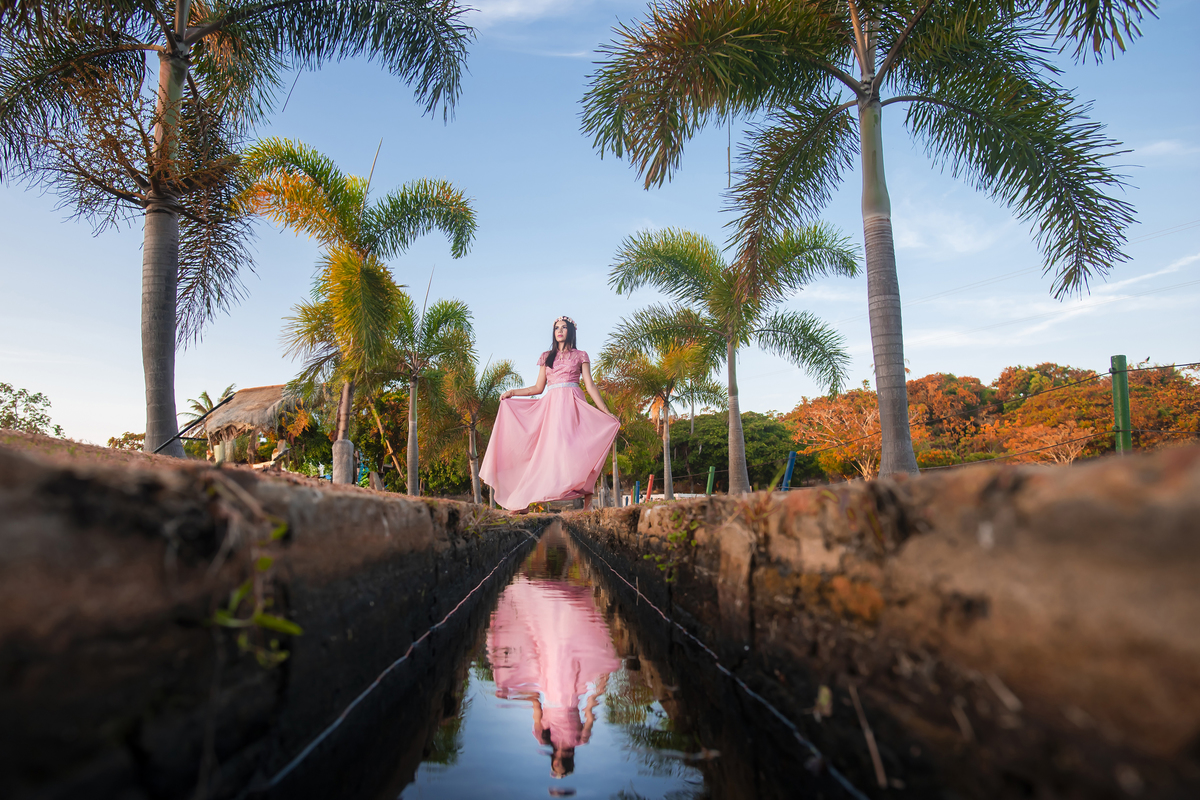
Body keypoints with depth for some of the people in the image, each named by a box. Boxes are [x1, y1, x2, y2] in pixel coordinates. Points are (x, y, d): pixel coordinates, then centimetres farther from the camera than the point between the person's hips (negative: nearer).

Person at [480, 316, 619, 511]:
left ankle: (586, 497, -17)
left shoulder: (580, 356, 12)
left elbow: (590, 386, 7)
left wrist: (607, 413, 0)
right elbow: (538, 388, 18)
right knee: (551, 448, -7)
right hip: (551, 405, 3)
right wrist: (513, 392, 9)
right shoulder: (546, 356, 19)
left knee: (574, 447, -16)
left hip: (573, 405, -3)